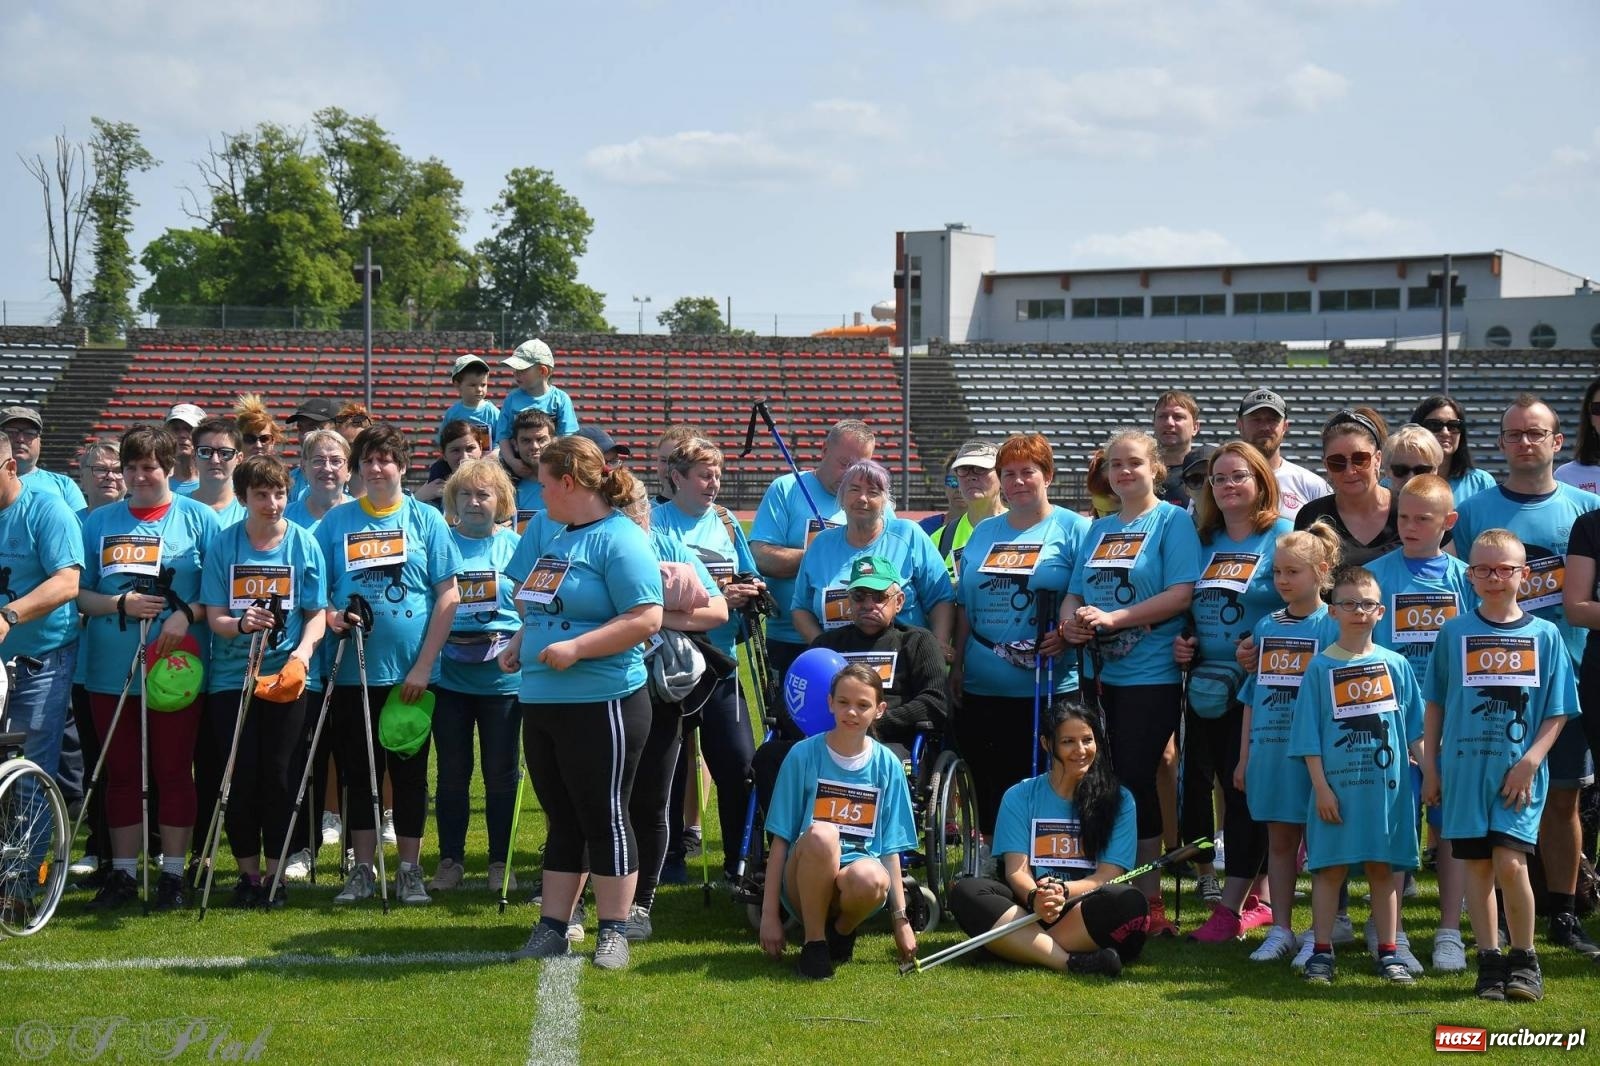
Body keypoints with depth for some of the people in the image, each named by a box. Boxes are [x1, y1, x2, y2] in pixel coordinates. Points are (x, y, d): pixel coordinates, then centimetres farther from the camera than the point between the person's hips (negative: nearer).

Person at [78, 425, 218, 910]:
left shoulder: (198, 519, 2)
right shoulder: (99, 521, 9)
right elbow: (78, 593, 7)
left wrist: (187, 614, -19)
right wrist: (123, 604, -10)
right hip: (111, 671, 3)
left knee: (173, 773, 3)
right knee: (120, 774, 9)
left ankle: (173, 873, 11)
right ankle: (122, 873, 17)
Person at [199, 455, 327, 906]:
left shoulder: (304, 543, 0)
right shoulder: (223, 544, 0)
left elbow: (316, 615, 1)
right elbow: (215, 618, -1)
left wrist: (302, 652, -18)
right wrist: (242, 624, -23)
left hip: (286, 676, 0)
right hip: (231, 678, 0)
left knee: (277, 775, -1)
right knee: (241, 776, 0)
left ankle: (275, 871, 12)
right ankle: (247, 871, 13)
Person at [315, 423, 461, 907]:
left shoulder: (425, 519, 0)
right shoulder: (337, 521, 4)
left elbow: (448, 595, -3)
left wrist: (424, 666, -9)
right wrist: (329, 615, -17)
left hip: (411, 673, -1)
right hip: (354, 672, 1)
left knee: (409, 773, 6)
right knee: (358, 773, 7)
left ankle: (409, 871, 16)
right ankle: (362, 870, 17)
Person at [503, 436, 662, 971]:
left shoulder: (620, 539, -13)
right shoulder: (544, 527, 13)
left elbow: (646, 619, -20)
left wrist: (575, 649, -22)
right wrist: (522, 643, 10)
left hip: (602, 704, -8)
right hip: (540, 702, 8)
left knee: (604, 818, 1)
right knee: (561, 820, 14)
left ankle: (613, 931, 10)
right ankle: (551, 928, 20)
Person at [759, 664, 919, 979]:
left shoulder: (888, 766, 6)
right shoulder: (804, 755, 0)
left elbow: (890, 849, 10)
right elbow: (780, 839, 0)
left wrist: (901, 920, 5)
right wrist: (769, 915, -4)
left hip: (854, 881, 1)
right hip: (806, 883, -1)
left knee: (872, 879, -38)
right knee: (820, 834, -36)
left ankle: (842, 930, -1)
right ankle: (813, 941, -15)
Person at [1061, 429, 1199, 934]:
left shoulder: (1172, 521, -3)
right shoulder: (1098, 528, 17)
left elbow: (1181, 594, -13)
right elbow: (1075, 593, 19)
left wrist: (1112, 618, -18)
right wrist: (1071, 620, -5)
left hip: (1152, 675, -6)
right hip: (1100, 674, 6)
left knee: (1135, 780, -7)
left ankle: (1149, 902, 2)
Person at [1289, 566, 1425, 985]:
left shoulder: (1394, 664, 6)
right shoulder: (1320, 667, 1)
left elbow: (1415, 728, 10)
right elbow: (1309, 735, -1)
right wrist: (1321, 787, -6)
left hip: (1387, 784, 1)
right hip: (1336, 784, -1)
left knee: (1384, 868, 7)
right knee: (1328, 867, 2)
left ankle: (1388, 952, 13)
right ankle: (1321, 951, 9)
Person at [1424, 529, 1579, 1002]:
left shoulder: (1544, 635, 2)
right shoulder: (1454, 632, 5)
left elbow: (1557, 712, 2)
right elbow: (1435, 704, 11)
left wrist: (1531, 760, -10)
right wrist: (1430, 766, 7)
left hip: (1520, 773, -2)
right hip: (1466, 766, 2)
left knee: (1510, 864, -12)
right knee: (1478, 865, 5)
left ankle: (1524, 960, 5)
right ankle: (1490, 962, 15)